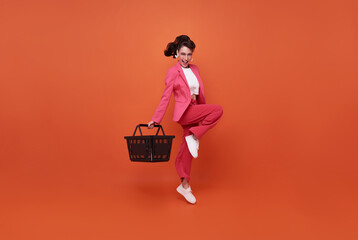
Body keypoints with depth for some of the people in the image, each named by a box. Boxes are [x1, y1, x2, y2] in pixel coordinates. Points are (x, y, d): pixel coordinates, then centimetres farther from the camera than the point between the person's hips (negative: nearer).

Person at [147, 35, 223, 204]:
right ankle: (194, 137, -12)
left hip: (194, 113, 6)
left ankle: (184, 186, 19)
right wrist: (155, 120, -6)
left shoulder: (194, 69, 13)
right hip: (184, 112, -6)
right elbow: (165, 97, -5)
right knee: (217, 110, -22)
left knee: (187, 150, 9)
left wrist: (203, 114, 19)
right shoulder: (173, 72, -6)